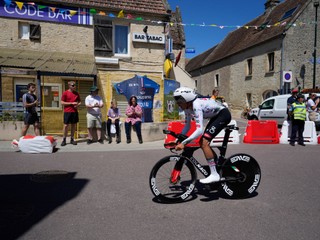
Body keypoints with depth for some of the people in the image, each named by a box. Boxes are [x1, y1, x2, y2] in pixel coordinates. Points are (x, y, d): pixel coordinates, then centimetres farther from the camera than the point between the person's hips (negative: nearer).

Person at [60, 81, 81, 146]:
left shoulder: (76, 93, 9)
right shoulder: (65, 93, -3)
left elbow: (79, 101, 18)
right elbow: (62, 103, -7)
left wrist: (78, 104, -6)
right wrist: (72, 103, -13)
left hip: (75, 112, 4)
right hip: (67, 112, -4)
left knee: (73, 125, 7)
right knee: (66, 125, -2)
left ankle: (72, 139, 16)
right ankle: (64, 140, 6)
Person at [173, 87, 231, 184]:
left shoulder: (196, 106, -30)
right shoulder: (187, 107, -3)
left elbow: (199, 130, -37)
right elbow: (187, 126, 7)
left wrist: (183, 143, -38)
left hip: (223, 114, -10)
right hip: (216, 116, 10)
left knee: (204, 142, -18)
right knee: (202, 143, 7)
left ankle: (214, 175, -11)